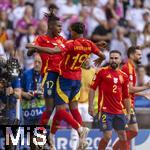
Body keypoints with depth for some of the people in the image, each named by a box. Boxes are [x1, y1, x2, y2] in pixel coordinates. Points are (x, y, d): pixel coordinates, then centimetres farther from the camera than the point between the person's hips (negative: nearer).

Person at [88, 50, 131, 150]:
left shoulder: (124, 76, 10)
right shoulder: (102, 72, -1)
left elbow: (126, 97, 15)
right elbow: (92, 88, -1)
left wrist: (128, 113, 12)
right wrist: (91, 106, -8)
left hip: (119, 112, 4)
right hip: (105, 111, -4)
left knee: (123, 136, 4)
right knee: (107, 136, -9)